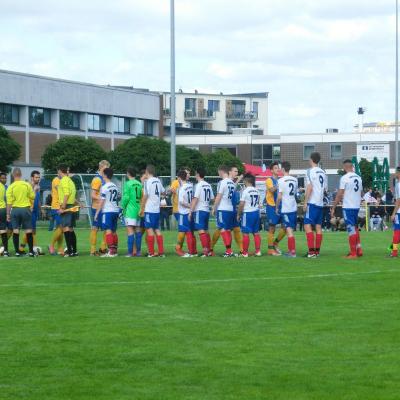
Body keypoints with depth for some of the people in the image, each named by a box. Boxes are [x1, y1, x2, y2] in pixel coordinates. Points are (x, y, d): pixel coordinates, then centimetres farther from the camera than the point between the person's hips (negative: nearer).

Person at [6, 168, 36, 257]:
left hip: (15, 209, 0)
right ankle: (31, 252, 4)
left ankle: (17, 252, 4)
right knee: (28, 231, 4)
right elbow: (32, 196, 0)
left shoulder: (11, 187, -5)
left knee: (15, 231, 5)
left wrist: (8, 214, 1)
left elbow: (9, 202, -6)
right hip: (26, 209, 0)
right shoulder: (27, 185, -4)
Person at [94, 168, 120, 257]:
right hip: (116, 210, 7)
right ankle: (115, 250, 14)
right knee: (114, 231, 13)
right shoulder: (115, 187, 12)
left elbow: (101, 202, -11)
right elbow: (119, 198, 17)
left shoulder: (104, 187, -10)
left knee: (108, 230, -8)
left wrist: (97, 213, -8)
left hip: (107, 211, -7)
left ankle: (111, 251, -15)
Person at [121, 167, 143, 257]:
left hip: (130, 210, -6)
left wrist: (123, 207, 2)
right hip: (138, 210, 6)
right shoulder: (139, 184, 9)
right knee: (138, 230, 11)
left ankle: (130, 252, -12)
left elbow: (126, 197, -12)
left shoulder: (128, 184, -8)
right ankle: (138, 251, 13)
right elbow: (142, 197, 13)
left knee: (130, 230, -8)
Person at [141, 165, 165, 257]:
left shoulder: (148, 181, -11)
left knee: (150, 229, -3)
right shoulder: (158, 181, 8)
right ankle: (161, 252, 8)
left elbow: (145, 196, -12)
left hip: (149, 209, -6)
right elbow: (163, 191, 21)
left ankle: (151, 252, -5)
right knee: (157, 230, 11)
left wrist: (142, 209, -6)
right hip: (157, 209, 6)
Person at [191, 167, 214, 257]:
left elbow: (195, 199, -15)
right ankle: (209, 250, 16)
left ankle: (205, 250, -18)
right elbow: (212, 198, 14)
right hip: (207, 210, 8)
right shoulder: (208, 185, 11)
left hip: (199, 210, -8)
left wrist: (191, 210, -14)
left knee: (201, 230, -10)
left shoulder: (199, 185, -10)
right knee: (206, 230, 14)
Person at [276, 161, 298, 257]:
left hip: (285, 209, -6)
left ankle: (293, 251, -9)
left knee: (289, 230, -6)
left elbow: (279, 196, -13)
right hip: (294, 208, 6)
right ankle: (290, 250, 24)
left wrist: (277, 207, -1)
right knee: (291, 229, 16)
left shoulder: (281, 180, -12)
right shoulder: (295, 180, 7)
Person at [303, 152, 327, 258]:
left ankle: (311, 251, -16)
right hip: (320, 203, 8)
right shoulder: (323, 173, 12)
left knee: (307, 225, -8)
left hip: (312, 202, -8)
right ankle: (317, 251, 11)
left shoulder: (311, 171, -10)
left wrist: (305, 202, -12)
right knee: (318, 226, 9)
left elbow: (310, 187, -15)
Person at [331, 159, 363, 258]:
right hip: (357, 206, 6)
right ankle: (359, 250, 17)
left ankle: (353, 253, 0)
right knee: (355, 228, 18)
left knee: (351, 229, -3)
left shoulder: (344, 178, -12)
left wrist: (333, 208, -6)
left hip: (348, 207, -6)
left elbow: (339, 194, -12)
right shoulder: (359, 178, 8)